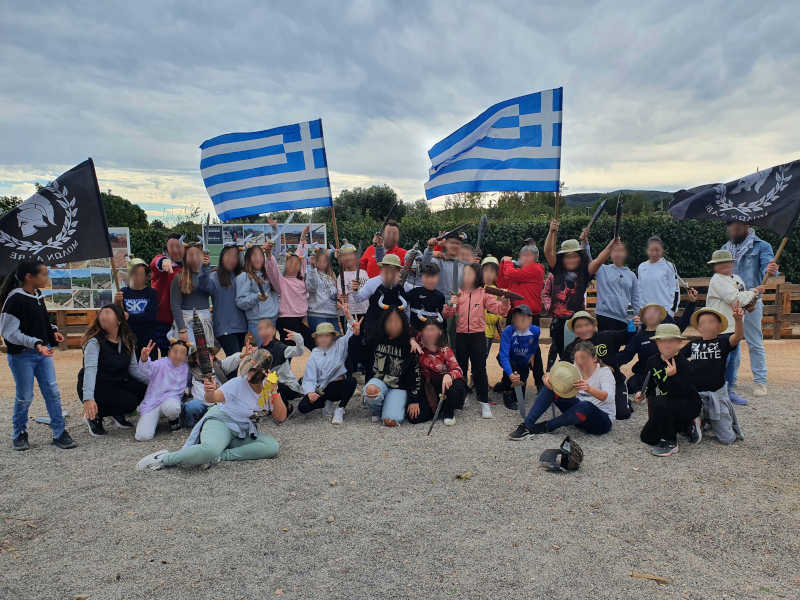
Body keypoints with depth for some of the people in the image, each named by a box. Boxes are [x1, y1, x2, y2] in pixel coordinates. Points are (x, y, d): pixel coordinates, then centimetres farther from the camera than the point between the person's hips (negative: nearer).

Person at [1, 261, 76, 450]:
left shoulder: (38, 296, 7)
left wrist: (53, 332, 4)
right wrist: (36, 344, -25)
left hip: (43, 352, 7)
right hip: (22, 356, -7)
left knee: (52, 392, 4)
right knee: (24, 396, 5)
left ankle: (59, 433, 10)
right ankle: (19, 433, 27)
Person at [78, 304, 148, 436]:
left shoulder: (127, 341, 0)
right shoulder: (95, 342, -19)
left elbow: (133, 368, 2)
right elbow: (90, 370, -32)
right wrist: (88, 399, -45)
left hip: (118, 383, 7)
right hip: (96, 387, -7)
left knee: (145, 389, -16)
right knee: (129, 402, -27)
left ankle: (117, 415, 9)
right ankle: (94, 417, -2)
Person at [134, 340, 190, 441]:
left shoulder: (186, 368, 7)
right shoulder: (161, 364, -7)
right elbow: (148, 368, -31)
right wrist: (144, 359, -51)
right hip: (152, 403, -1)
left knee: (171, 407, -40)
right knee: (142, 436, -19)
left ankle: (174, 419, -1)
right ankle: (152, 420, 17)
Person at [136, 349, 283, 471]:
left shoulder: (268, 387, -4)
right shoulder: (238, 383, -16)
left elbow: (280, 417, -7)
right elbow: (212, 399, -25)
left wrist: (275, 393, -20)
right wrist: (209, 393, -49)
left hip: (242, 432, 5)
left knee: (273, 447, -23)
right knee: (209, 449, -39)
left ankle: (220, 455, -23)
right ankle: (164, 458, -14)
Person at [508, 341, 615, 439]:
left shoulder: (604, 372, -15)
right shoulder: (575, 369, 0)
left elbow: (609, 398, -33)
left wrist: (590, 389, -53)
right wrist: (550, 378, -39)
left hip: (603, 420, -5)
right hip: (579, 411, 5)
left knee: (585, 406, -41)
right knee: (551, 386, -14)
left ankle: (544, 427, -22)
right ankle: (526, 425, -22)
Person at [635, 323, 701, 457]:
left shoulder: (683, 364, -19)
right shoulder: (653, 361, 1)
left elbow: (683, 392, -26)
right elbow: (651, 383, 18)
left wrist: (672, 376, -35)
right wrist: (644, 393, 1)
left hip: (688, 405, -7)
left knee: (660, 403, -39)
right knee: (647, 437, 0)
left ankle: (670, 443, -15)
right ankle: (688, 426, 19)